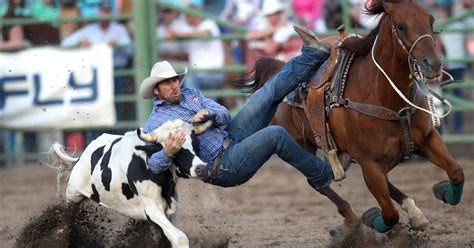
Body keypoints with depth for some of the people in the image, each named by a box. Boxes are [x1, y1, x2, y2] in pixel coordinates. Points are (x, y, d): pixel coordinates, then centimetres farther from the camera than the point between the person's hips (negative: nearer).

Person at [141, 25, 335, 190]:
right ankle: (322, 176, -11)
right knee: (275, 135, -27)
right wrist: (168, 152, -41)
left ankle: (314, 54, 0)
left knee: (271, 90, -1)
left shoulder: (190, 94, 15)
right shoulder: (155, 123, -6)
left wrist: (207, 114, -17)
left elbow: (225, 116, 7)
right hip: (223, 168, -8)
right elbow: (153, 165, -18)